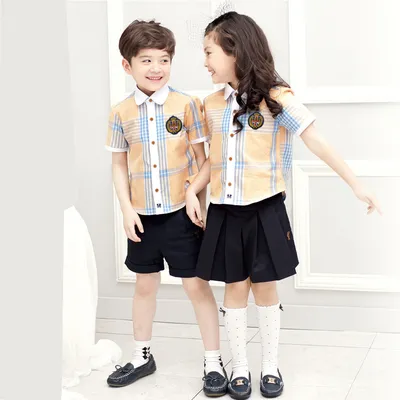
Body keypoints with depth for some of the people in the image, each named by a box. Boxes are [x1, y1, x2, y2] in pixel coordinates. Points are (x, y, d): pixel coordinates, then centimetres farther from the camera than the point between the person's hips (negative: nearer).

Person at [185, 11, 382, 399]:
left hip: (264, 210, -4)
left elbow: (318, 144, -11)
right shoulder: (212, 104, 5)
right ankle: (239, 367, 22)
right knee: (234, 287, 9)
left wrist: (356, 185, -11)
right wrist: (192, 190, 3)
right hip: (225, 212, 4)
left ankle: (270, 367, 23)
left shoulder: (276, 98, -11)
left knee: (265, 288, 7)